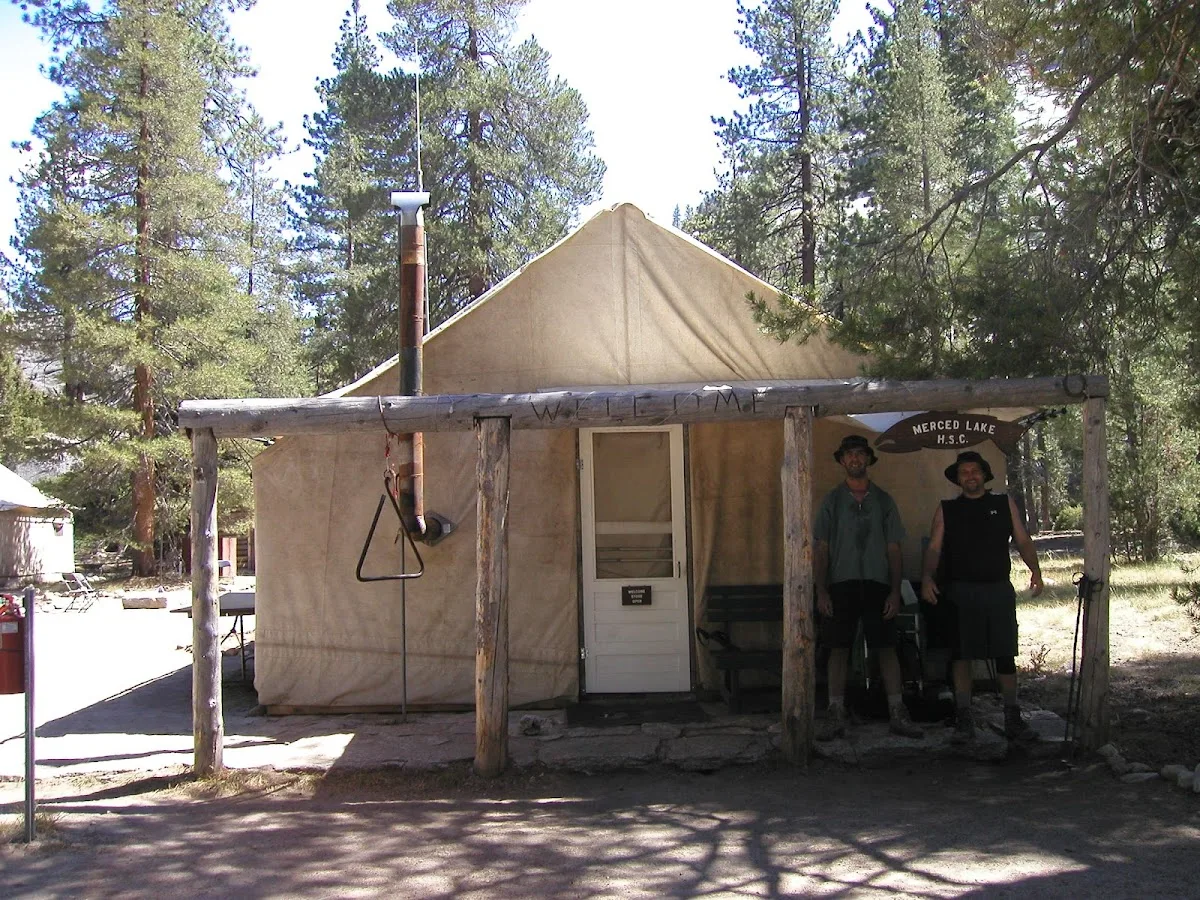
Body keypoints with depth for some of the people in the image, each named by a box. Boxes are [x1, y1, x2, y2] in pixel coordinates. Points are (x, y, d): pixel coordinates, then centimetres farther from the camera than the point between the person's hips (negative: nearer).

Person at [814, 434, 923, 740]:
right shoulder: (832, 500, 8)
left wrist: (895, 591, 0)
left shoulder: (883, 500, 10)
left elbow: (894, 548, 8)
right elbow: (821, 549, 5)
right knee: (839, 649, -1)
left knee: (887, 648, -1)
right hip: (842, 583, 0)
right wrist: (821, 591, -4)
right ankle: (836, 717, 4)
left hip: (877, 583, 1)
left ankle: (897, 715, 4)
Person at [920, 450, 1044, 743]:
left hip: (999, 589, 1)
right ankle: (964, 719, 7)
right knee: (961, 653, 0)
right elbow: (934, 548, 1)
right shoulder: (947, 509, 9)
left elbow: (1022, 541, 6)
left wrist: (1035, 570, -11)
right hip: (961, 590, -1)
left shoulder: (1004, 504, 11)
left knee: (1005, 654, 3)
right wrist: (927, 577, -16)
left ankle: (1013, 718, 10)